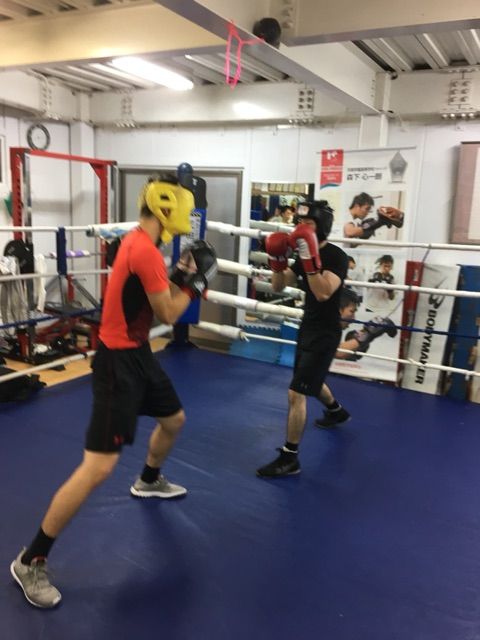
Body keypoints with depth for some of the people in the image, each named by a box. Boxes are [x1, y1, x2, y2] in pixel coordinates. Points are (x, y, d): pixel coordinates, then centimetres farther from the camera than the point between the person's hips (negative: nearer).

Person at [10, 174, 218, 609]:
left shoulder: (138, 243, 9)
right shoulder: (145, 250, -22)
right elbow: (168, 314, -17)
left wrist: (181, 273, 4)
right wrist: (196, 279, -5)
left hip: (137, 354, 11)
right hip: (119, 361, -11)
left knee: (174, 420, 27)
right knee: (98, 467, -11)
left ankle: (148, 482, 55)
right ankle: (31, 562, 3)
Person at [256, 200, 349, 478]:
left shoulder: (336, 256, -19)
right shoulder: (305, 254, 3)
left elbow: (323, 293, -34)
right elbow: (279, 286, 6)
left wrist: (310, 259, -37)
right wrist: (278, 259, -9)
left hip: (325, 333, -9)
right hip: (307, 327, 9)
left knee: (296, 394, -12)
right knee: (310, 380, 29)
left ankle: (289, 458, -1)